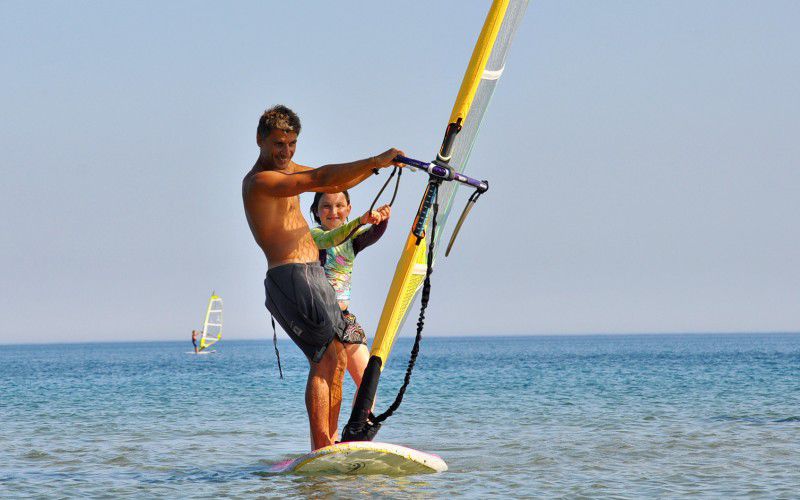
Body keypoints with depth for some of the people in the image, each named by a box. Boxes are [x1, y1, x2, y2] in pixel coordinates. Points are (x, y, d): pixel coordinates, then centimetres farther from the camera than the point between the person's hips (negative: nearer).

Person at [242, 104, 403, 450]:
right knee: (325, 357, -16)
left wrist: (376, 166, 6)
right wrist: (374, 161, -29)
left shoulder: (286, 170, 18)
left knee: (336, 358, 10)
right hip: (289, 277, -10)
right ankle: (320, 449, -21)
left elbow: (336, 184, 22)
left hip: (314, 275, 10)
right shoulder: (259, 182, -14)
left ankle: (329, 443, 12)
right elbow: (319, 180, -25)